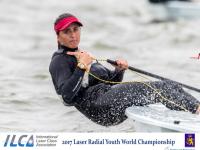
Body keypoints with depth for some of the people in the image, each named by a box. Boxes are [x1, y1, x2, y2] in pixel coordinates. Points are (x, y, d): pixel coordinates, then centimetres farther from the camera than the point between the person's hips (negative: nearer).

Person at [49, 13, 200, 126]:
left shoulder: (83, 56, 29)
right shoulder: (59, 61, 2)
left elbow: (111, 82, 26)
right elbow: (67, 97, -16)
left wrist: (119, 70, 5)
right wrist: (82, 66, -17)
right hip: (97, 104, -9)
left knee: (167, 86, -8)